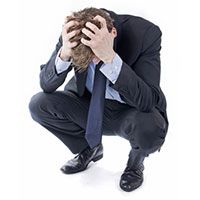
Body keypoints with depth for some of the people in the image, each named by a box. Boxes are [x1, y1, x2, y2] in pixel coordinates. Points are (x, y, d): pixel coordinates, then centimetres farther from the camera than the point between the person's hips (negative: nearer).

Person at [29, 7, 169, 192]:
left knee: (150, 128, -37)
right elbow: (47, 84, -15)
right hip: (89, 106, 4)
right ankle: (90, 148, 10)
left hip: (129, 113, -3)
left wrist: (110, 58, -47)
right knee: (39, 104, -16)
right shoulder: (72, 32, -18)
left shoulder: (145, 33, -27)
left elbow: (148, 101, -35)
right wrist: (64, 54, -36)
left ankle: (136, 161, 3)